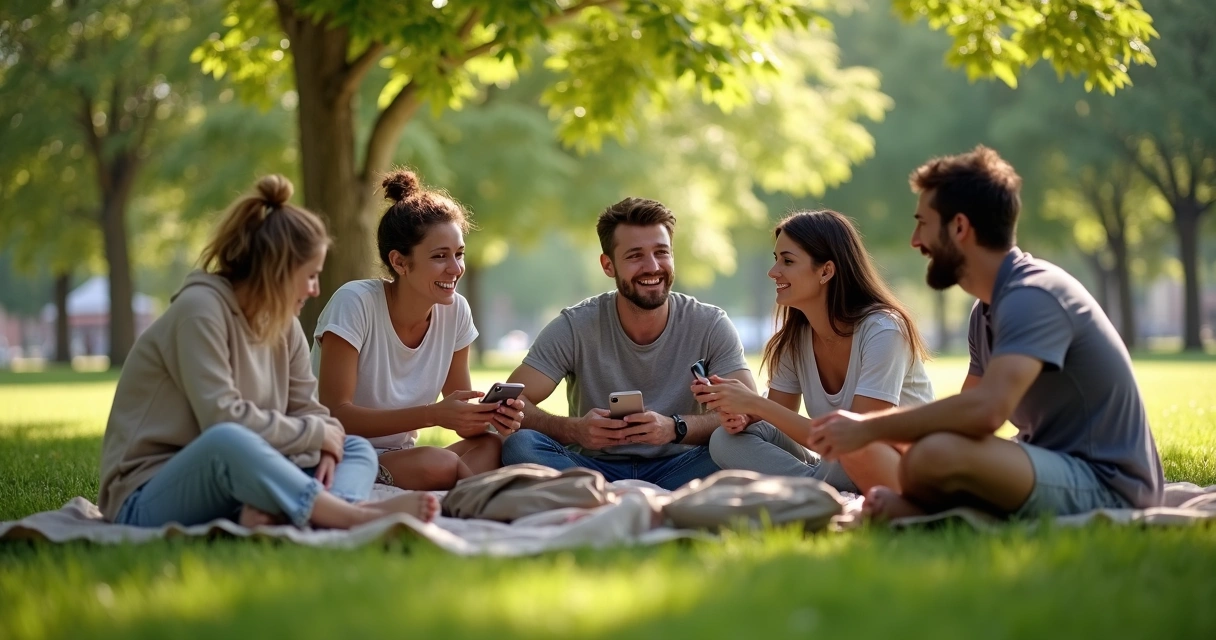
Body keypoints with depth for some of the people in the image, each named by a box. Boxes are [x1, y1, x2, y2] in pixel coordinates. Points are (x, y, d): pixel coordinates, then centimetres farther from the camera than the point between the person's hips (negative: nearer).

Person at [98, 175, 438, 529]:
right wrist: (318, 434, -13)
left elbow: (304, 410, 10)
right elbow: (224, 420, -24)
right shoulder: (201, 309, -16)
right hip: (150, 500, -9)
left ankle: (279, 514, -40)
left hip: (234, 491, 9)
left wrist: (327, 439, -14)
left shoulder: (283, 324, 9)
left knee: (356, 450, -3)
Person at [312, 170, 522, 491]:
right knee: (440, 465, -32)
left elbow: (462, 422, 5)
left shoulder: (455, 311, -2)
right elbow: (335, 415, -22)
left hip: (398, 459, 6)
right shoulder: (355, 303, -18)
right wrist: (433, 415, -31)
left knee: (494, 446, -23)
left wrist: (491, 416, -20)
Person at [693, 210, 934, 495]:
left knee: (857, 449, -39)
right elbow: (776, 421, 6)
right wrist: (744, 413, -18)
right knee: (726, 440, -12)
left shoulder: (882, 331, -19)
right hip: (836, 468, 7)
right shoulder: (794, 337, 1)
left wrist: (757, 404, -26)